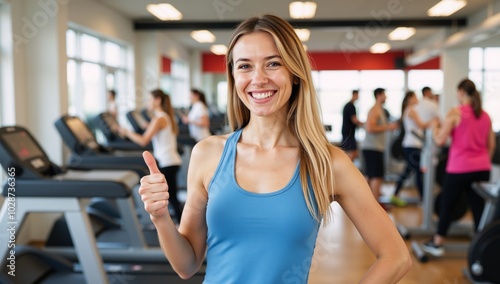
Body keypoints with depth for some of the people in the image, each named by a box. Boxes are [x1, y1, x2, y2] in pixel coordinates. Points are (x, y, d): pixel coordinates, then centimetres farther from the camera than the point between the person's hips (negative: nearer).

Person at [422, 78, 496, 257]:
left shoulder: (455, 113, -8)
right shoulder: (485, 115, 10)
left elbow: (440, 140, -11)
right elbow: (491, 145, 13)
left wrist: (434, 127, 7)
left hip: (460, 168, -5)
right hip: (482, 169, 5)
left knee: (447, 206, 8)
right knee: (479, 208, 8)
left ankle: (437, 244, 18)